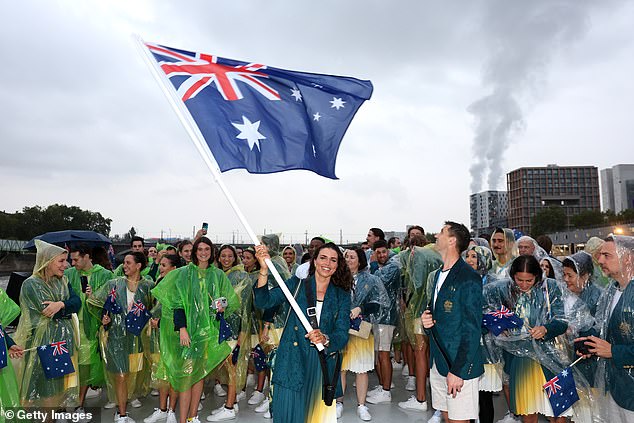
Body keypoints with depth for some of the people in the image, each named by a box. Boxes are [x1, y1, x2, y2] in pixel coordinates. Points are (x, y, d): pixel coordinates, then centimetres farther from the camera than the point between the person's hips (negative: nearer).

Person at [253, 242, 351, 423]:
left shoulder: (342, 296, 4)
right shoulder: (297, 284, 1)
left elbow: (342, 336, -4)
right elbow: (263, 302, -10)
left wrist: (325, 339, -26)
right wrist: (264, 269, -24)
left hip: (323, 367, 2)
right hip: (292, 363, -1)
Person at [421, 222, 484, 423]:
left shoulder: (469, 278, -15)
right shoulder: (437, 275, 11)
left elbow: (472, 330, -17)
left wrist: (458, 371, -18)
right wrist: (427, 320, -1)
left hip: (460, 365, -7)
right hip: (438, 362, 7)